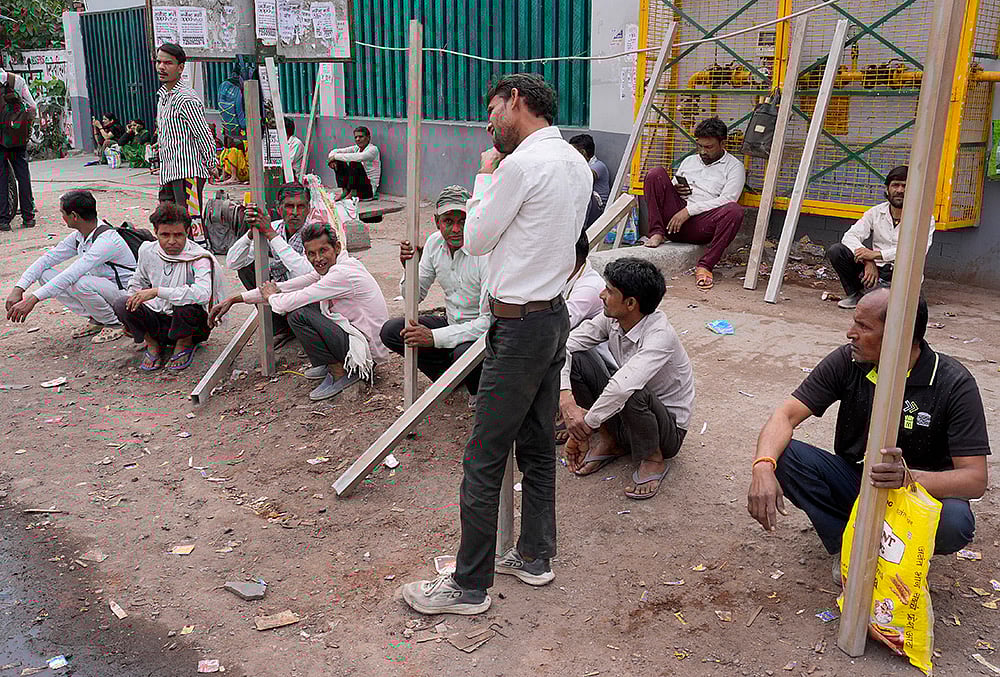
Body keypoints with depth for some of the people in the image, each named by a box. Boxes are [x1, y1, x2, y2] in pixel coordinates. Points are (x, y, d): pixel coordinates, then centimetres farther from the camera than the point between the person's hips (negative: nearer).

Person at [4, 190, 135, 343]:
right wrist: (18, 289, -9)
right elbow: (47, 258, 4)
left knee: (80, 283, -37)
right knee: (45, 274, -4)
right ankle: (95, 320, 3)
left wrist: (33, 299, -38)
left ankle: (115, 323, -10)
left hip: (127, 294, -8)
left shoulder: (106, 239, -28)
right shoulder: (79, 236, 1)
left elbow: (71, 275, -36)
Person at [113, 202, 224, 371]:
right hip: (158, 318, 4)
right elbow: (139, 283, 20)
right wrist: (130, 311, 5)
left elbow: (202, 294, -40)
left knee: (188, 304, -37)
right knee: (121, 305, -20)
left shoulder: (199, 258, -21)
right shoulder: (147, 251, -2)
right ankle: (152, 343, 4)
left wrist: (157, 291, -38)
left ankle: (185, 344, -5)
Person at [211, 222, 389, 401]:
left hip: (367, 350, -10)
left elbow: (287, 304, -21)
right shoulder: (329, 268, 7)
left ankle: (341, 373, -8)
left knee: (299, 314, -18)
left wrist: (271, 296, 3)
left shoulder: (342, 274, -22)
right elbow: (285, 287, 9)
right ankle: (330, 364, 15)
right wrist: (234, 299, 9)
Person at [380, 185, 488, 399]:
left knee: (465, 352, -38)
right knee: (390, 331, -6)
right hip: (451, 323, 7)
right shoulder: (434, 242, -4)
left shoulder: (486, 253, -26)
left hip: (484, 332, -7)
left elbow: (489, 321, -28)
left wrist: (434, 337, -30)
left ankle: (480, 391, -2)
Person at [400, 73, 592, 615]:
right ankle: (534, 556, 31)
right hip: (556, 314, 10)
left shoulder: (521, 164, -17)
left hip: (520, 326, -10)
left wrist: (485, 175, 4)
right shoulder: (577, 164, 11)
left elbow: (476, 240, -8)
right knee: (538, 446, 18)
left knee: (484, 460, -1)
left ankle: (469, 586, 9)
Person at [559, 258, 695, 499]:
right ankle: (607, 440, 1)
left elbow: (623, 386, -46)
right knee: (575, 358, -13)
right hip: (620, 415, 6)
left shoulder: (660, 336, -31)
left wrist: (583, 427, -36)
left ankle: (653, 459, -9)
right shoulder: (611, 320, -11)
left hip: (669, 428, -6)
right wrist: (566, 400, -25)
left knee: (632, 395, -40)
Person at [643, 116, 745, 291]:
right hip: (675, 217, 4)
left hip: (701, 224, -4)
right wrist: (674, 190, 1)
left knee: (734, 211, -35)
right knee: (656, 173, -12)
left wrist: (689, 210, -17)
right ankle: (657, 233, -15)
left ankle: (704, 266, -31)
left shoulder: (734, 167, 7)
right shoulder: (689, 161, 24)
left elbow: (726, 200, -8)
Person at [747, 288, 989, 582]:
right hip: (853, 479, 2)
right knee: (783, 454, -23)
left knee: (955, 521, -36)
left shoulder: (954, 384, -19)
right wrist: (763, 467, -38)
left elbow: (976, 479, -23)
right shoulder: (847, 361, -11)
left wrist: (909, 477, -44)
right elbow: (787, 413, -16)